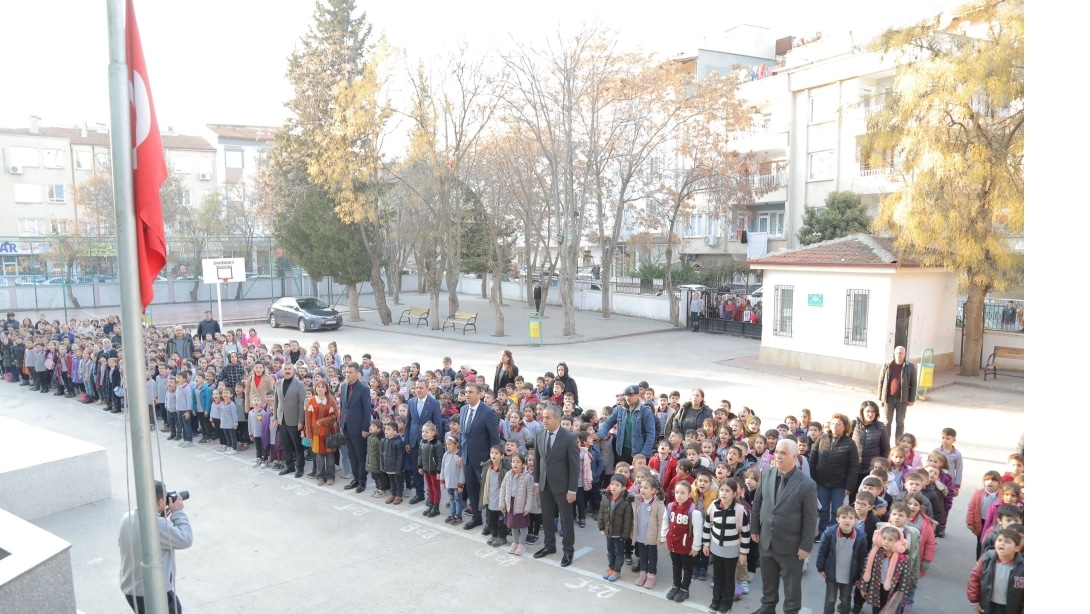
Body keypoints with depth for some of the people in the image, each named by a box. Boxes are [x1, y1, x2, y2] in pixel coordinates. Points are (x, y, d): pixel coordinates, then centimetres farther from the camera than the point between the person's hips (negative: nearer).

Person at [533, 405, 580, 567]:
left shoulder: (569, 437, -17)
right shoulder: (540, 435, 0)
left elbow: (575, 465, -14)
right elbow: (536, 459, 10)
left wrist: (572, 490, -14)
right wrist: (536, 482, 8)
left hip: (561, 484, -5)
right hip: (544, 483, 5)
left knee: (566, 518, 7)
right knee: (546, 517, 16)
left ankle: (568, 551, 21)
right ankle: (549, 545, 33)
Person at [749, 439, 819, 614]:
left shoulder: (806, 484, -18)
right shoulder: (766, 474, -4)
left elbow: (810, 519, -13)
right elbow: (757, 503, 7)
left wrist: (806, 546, -11)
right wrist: (755, 529, 8)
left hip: (790, 544, -4)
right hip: (766, 540, 4)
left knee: (791, 584, 14)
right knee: (768, 580, 22)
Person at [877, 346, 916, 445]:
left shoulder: (910, 367, -3)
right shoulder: (887, 366, 0)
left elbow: (913, 384, 0)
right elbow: (881, 382, 4)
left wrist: (912, 399, -3)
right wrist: (880, 398, 2)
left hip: (902, 399, -1)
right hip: (889, 398, 1)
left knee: (900, 422, 7)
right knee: (887, 421, 7)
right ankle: (885, 444, 15)